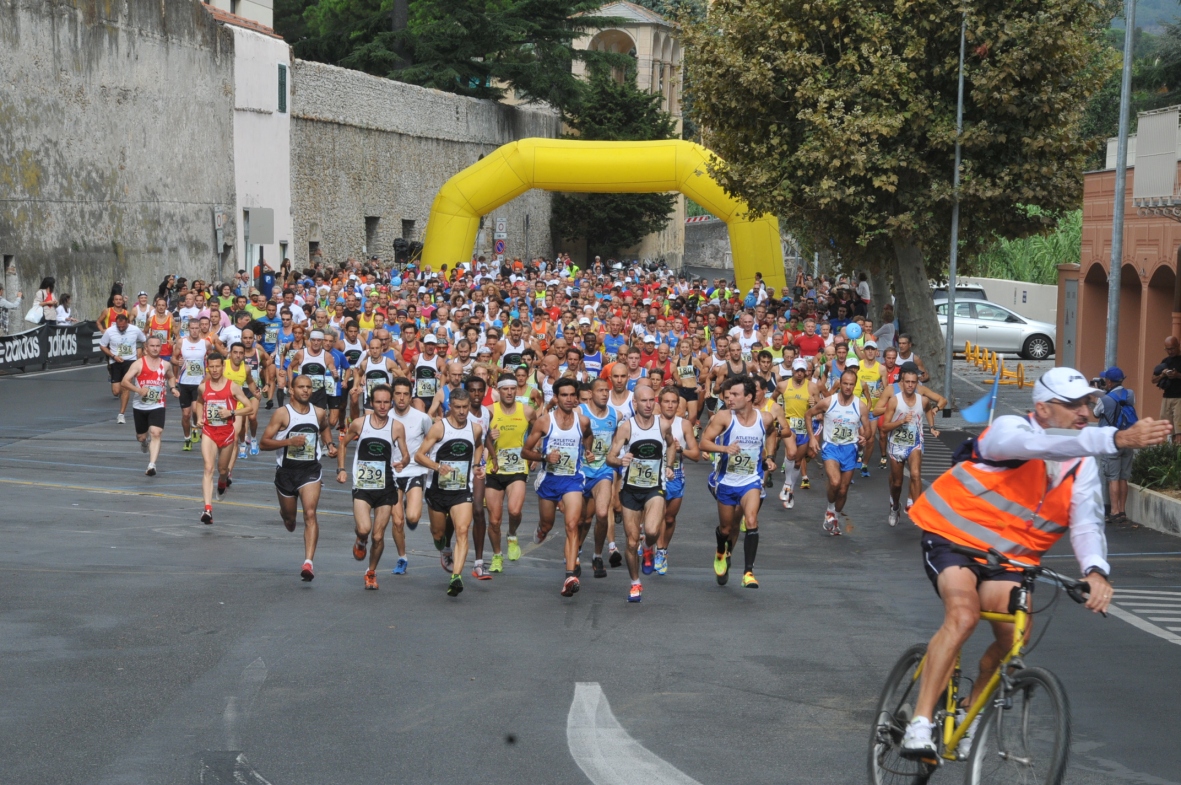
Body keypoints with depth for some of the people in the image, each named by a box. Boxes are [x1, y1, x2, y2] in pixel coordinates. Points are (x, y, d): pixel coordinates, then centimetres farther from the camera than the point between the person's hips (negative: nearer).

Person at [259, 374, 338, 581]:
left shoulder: (319, 413, 2)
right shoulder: (282, 413, -10)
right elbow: (264, 442, -13)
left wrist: (330, 444, 9)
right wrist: (289, 441, -25)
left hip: (310, 470, 1)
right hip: (286, 470, -1)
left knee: (310, 514, -18)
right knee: (289, 519, 16)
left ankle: (308, 562, -24)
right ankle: (286, 514, 56)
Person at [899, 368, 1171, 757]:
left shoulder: (1082, 465, -2)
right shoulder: (1009, 430, -19)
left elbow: (1086, 523, -15)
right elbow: (1047, 445, -41)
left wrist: (1095, 570, -37)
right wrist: (1118, 438, -55)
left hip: (1008, 558, 5)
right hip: (953, 539, -5)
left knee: (1014, 640, -12)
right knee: (963, 615, -29)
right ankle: (920, 723, -25)